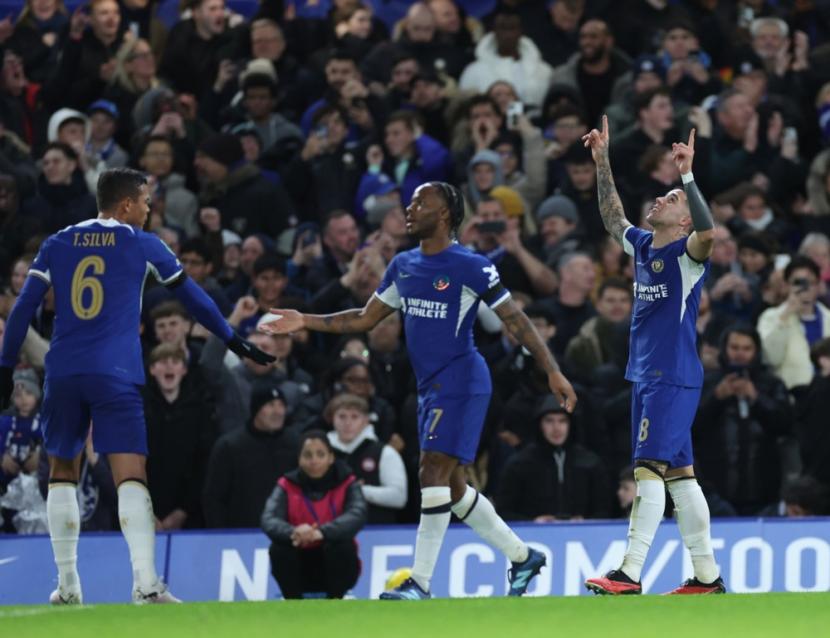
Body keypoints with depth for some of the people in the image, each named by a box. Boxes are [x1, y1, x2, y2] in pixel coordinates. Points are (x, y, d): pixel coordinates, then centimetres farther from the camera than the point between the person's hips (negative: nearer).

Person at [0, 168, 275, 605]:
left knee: (62, 474, 18)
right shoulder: (142, 245, 6)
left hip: (63, 373, 3)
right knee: (131, 478, -8)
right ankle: (145, 584, -23)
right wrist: (233, 340, 25)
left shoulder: (57, 245, 12)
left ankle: (67, 586, 15)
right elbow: (190, 295, 14)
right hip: (116, 374, -3)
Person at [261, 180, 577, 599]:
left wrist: (553, 371, -13)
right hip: (430, 387, 8)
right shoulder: (403, 266, 12)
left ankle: (420, 584, -15)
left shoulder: (471, 267, -10)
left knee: (433, 474, -15)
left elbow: (516, 321, -8)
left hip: (460, 383, -8)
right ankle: (522, 557, 26)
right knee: (452, 487, 12)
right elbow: (365, 319, 18)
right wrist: (306, 322, 10)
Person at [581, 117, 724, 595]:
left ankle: (630, 576, -18)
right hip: (646, 377, 9)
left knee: (650, 469, -14)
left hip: (674, 379, -9)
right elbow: (614, 217, 29)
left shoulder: (687, 252, -9)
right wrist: (602, 161, 24)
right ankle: (708, 577, 11)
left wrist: (688, 176, -36)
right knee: (678, 474, 8)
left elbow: (708, 233, -31)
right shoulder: (642, 246, 14)